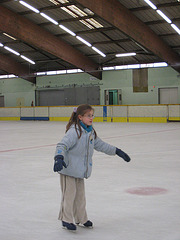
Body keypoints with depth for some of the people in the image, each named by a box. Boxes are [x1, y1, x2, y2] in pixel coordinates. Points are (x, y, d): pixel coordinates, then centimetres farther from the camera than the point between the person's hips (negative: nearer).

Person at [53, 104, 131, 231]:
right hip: (68, 168, -8)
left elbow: (100, 144, 20)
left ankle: (81, 218, 29)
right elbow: (62, 145, -27)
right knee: (69, 194, -1)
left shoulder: (91, 132, 8)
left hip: (81, 170, 8)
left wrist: (117, 151, 22)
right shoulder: (74, 131, -19)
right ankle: (67, 220, 11)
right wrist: (59, 158, -44)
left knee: (80, 195, 16)